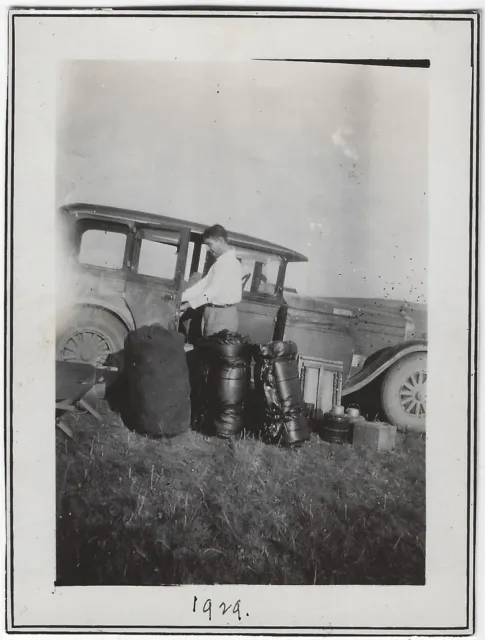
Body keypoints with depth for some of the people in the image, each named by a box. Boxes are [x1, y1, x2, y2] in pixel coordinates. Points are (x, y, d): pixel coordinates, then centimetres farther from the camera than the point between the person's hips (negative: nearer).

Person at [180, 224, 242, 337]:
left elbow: (214, 289, -21)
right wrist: (180, 298, 4)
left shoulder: (230, 263, -15)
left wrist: (189, 304, -21)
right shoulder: (219, 262, 14)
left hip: (223, 314, -9)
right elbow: (204, 283, 12)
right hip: (212, 312, 9)